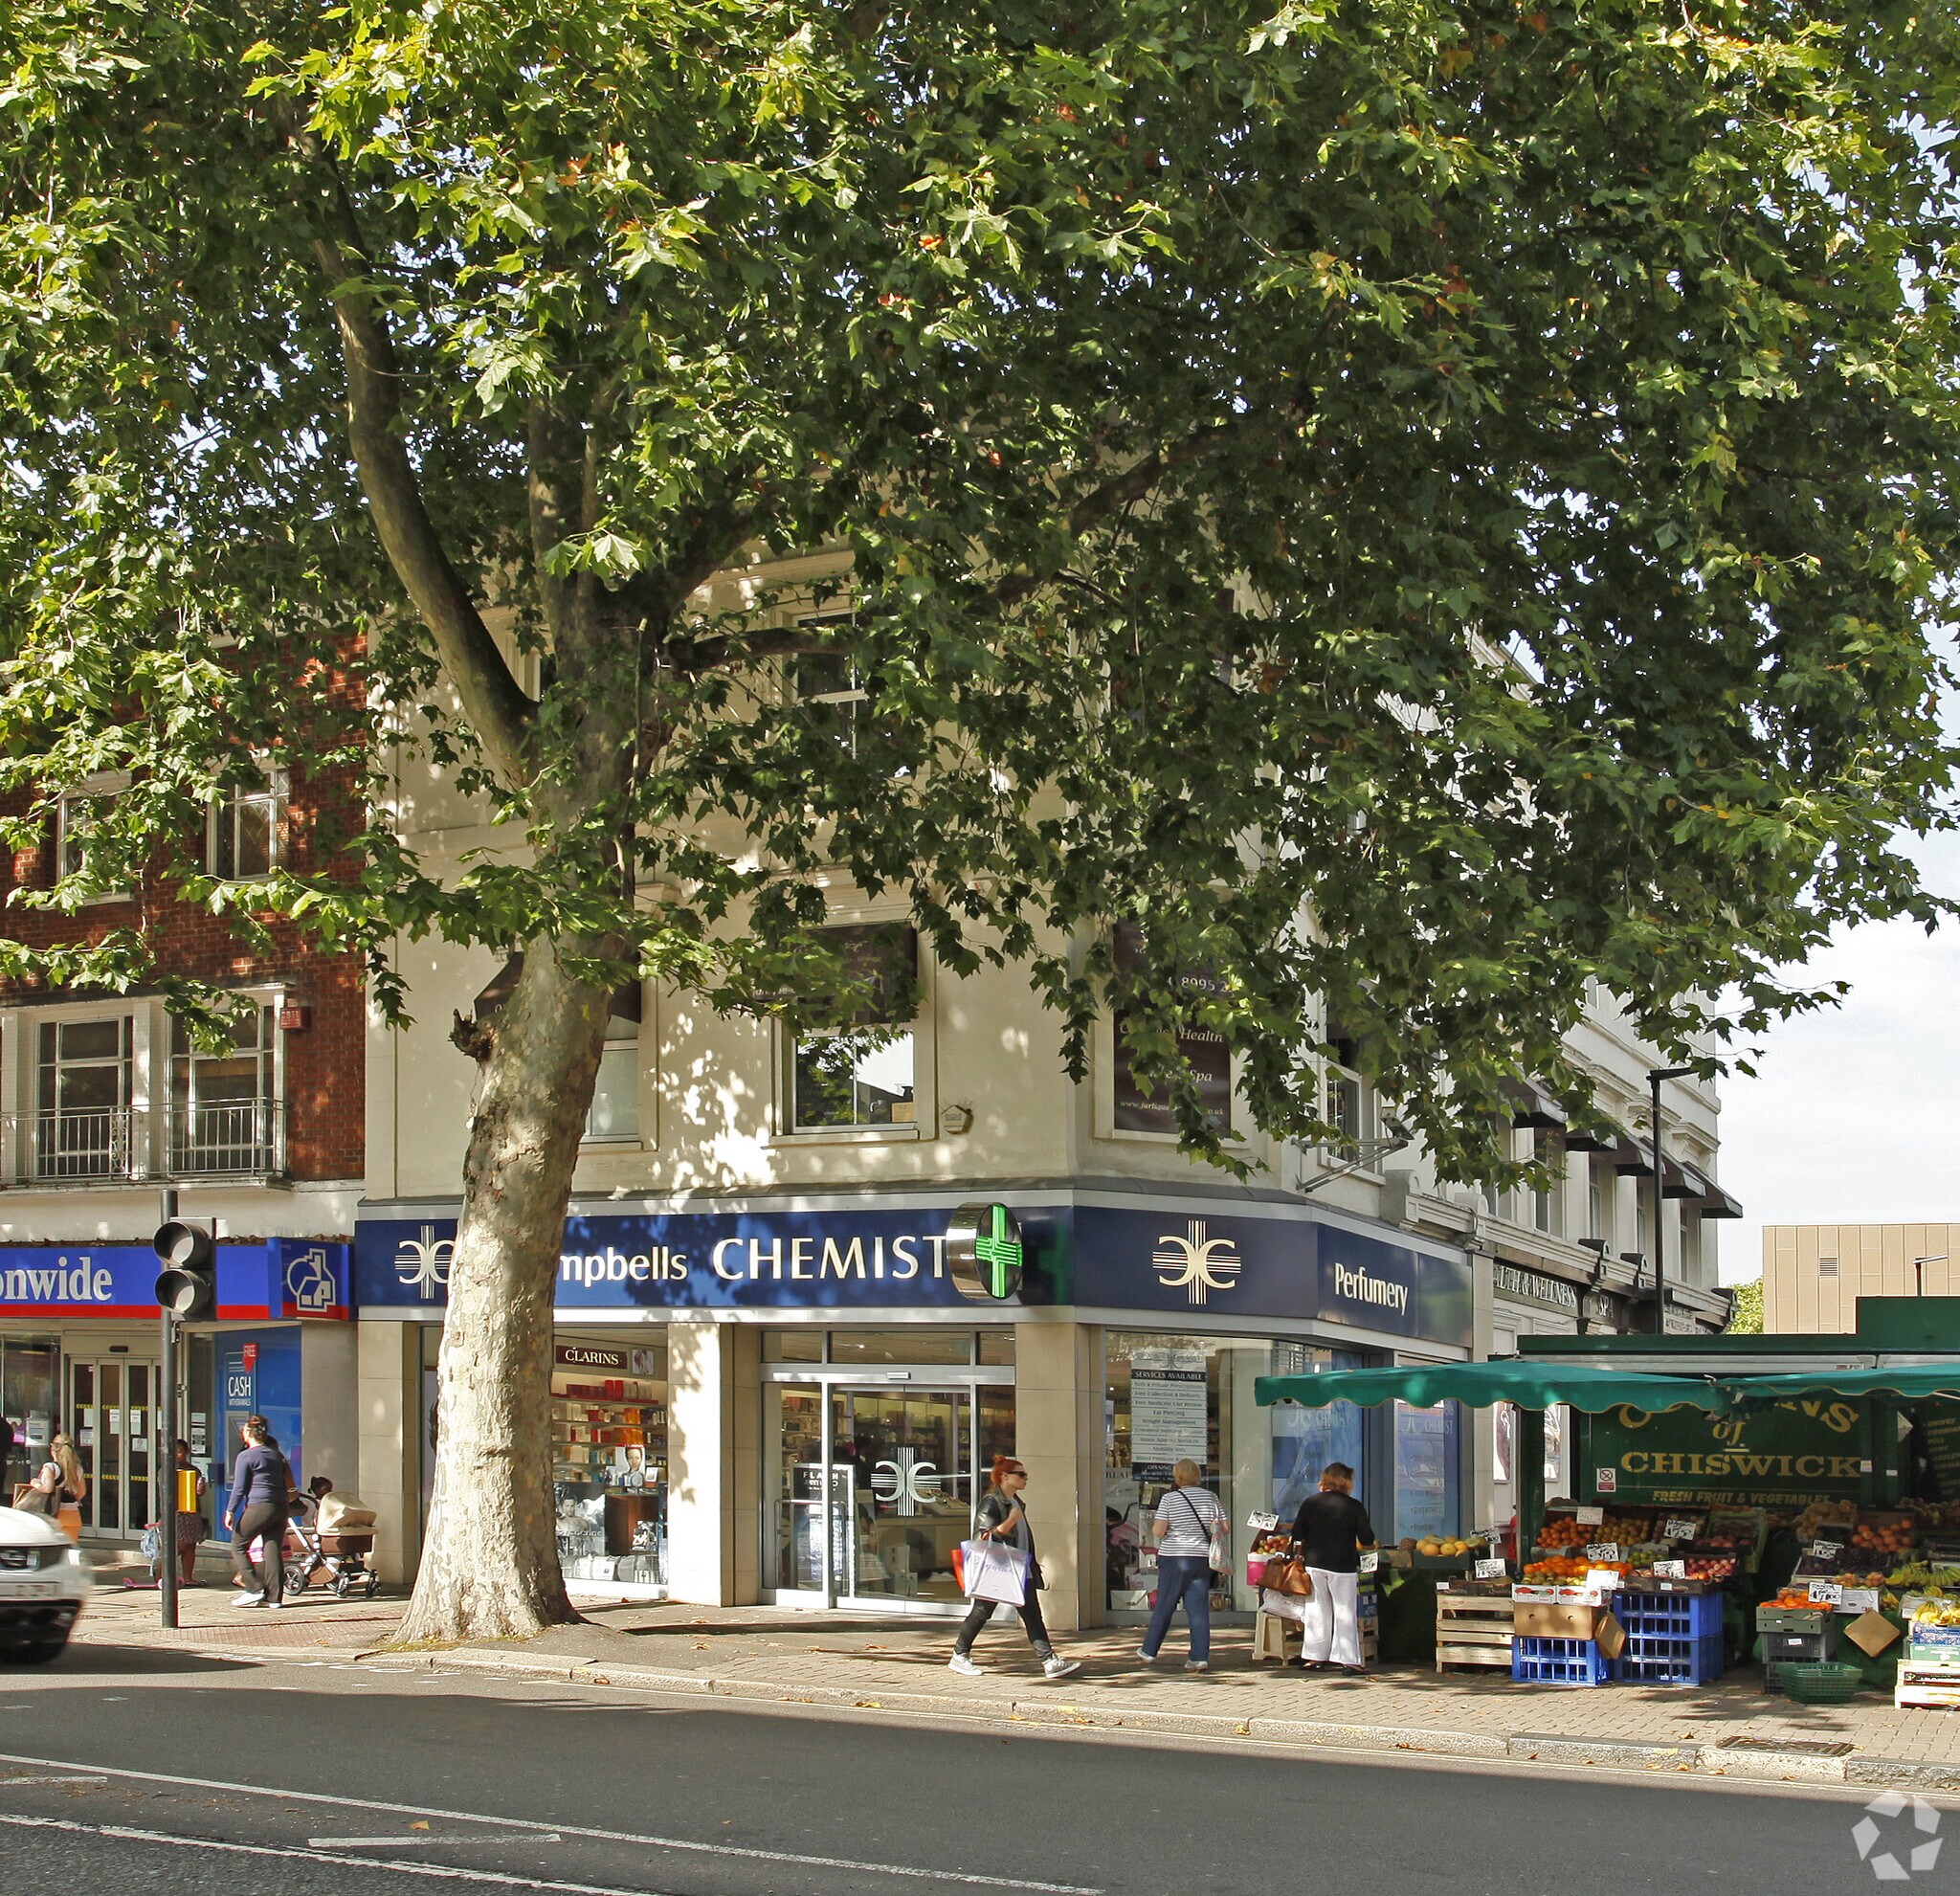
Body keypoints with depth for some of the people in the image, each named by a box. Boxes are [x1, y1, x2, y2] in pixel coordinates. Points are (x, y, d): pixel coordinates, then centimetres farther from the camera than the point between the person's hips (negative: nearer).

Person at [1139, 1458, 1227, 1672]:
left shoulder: (1170, 1498, -7)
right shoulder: (1211, 1498, 3)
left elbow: (1158, 1531, -12)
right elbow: (1223, 1529, 6)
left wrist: (1154, 1527, 9)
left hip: (1174, 1558, -2)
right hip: (1203, 1558, 3)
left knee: (1164, 1607, 8)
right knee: (1199, 1609, 2)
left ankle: (1149, 1651, 19)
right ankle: (1200, 1657, -5)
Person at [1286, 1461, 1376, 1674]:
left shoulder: (1310, 1503, 2)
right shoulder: (1354, 1506, -6)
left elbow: (1297, 1535, 3)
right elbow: (1367, 1539, -6)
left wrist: (1301, 1554, 19)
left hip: (1314, 1563, 3)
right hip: (1343, 1566, -3)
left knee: (1317, 1611, 11)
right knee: (1345, 1613, 2)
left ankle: (1316, 1657, 11)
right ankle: (1348, 1660, -1)